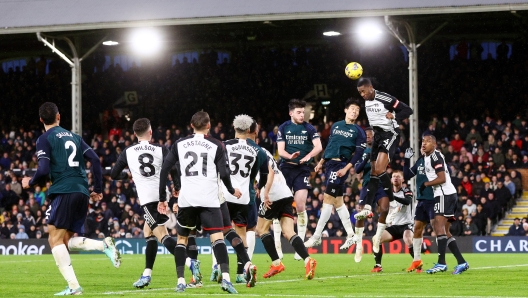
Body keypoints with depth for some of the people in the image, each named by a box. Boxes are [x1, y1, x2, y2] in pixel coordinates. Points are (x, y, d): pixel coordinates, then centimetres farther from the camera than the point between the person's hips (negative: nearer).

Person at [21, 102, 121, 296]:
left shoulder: (45, 139, 0)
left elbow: (44, 170, -10)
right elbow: (95, 160, 13)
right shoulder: (74, 137, 20)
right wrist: (98, 190, 17)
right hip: (82, 193, 7)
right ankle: (104, 245, -9)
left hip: (63, 192, -7)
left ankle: (73, 286, -14)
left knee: (55, 240, -3)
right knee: (66, 240, 14)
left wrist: (30, 182, 10)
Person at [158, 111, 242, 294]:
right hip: (209, 200, -2)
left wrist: (162, 199, 11)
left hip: (186, 199, 2)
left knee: (182, 238, 16)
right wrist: (232, 191, 17)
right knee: (217, 238, -7)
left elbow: (164, 170, 6)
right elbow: (223, 174, -3)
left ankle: (180, 281, 7)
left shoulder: (180, 144, 10)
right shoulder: (216, 145, 3)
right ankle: (225, 277, -25)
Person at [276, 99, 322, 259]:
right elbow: (280, 150, -1)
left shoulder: (309, 128, 3)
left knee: (300, 207, -9)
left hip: (302, 169, -1)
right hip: (285, 169, 1)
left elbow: (318, 146, -9)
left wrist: (308, 156, -28)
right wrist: (290, 156, -23)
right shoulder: (283, 128, 5)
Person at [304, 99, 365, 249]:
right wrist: (321, 162, 21)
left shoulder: (358, 131, -2)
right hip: (329, 164, 7)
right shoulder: (336, 126, 16)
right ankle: (351, 235, 15)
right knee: (337, 200, 9)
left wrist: (345, 169, -17)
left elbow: (358, 153, -8)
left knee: (328, 199, -10)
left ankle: (317, 236, -8)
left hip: (340, 166, -7)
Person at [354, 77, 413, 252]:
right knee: (373, 173, 6)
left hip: (390, 134, -8)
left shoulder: (385, 99, -19)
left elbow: (408, 111, -16)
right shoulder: (366, 101, 6)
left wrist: (393, 116, -29)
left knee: (379, 170, -21)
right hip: (378, 135, 8)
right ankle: (367, 208, 8)